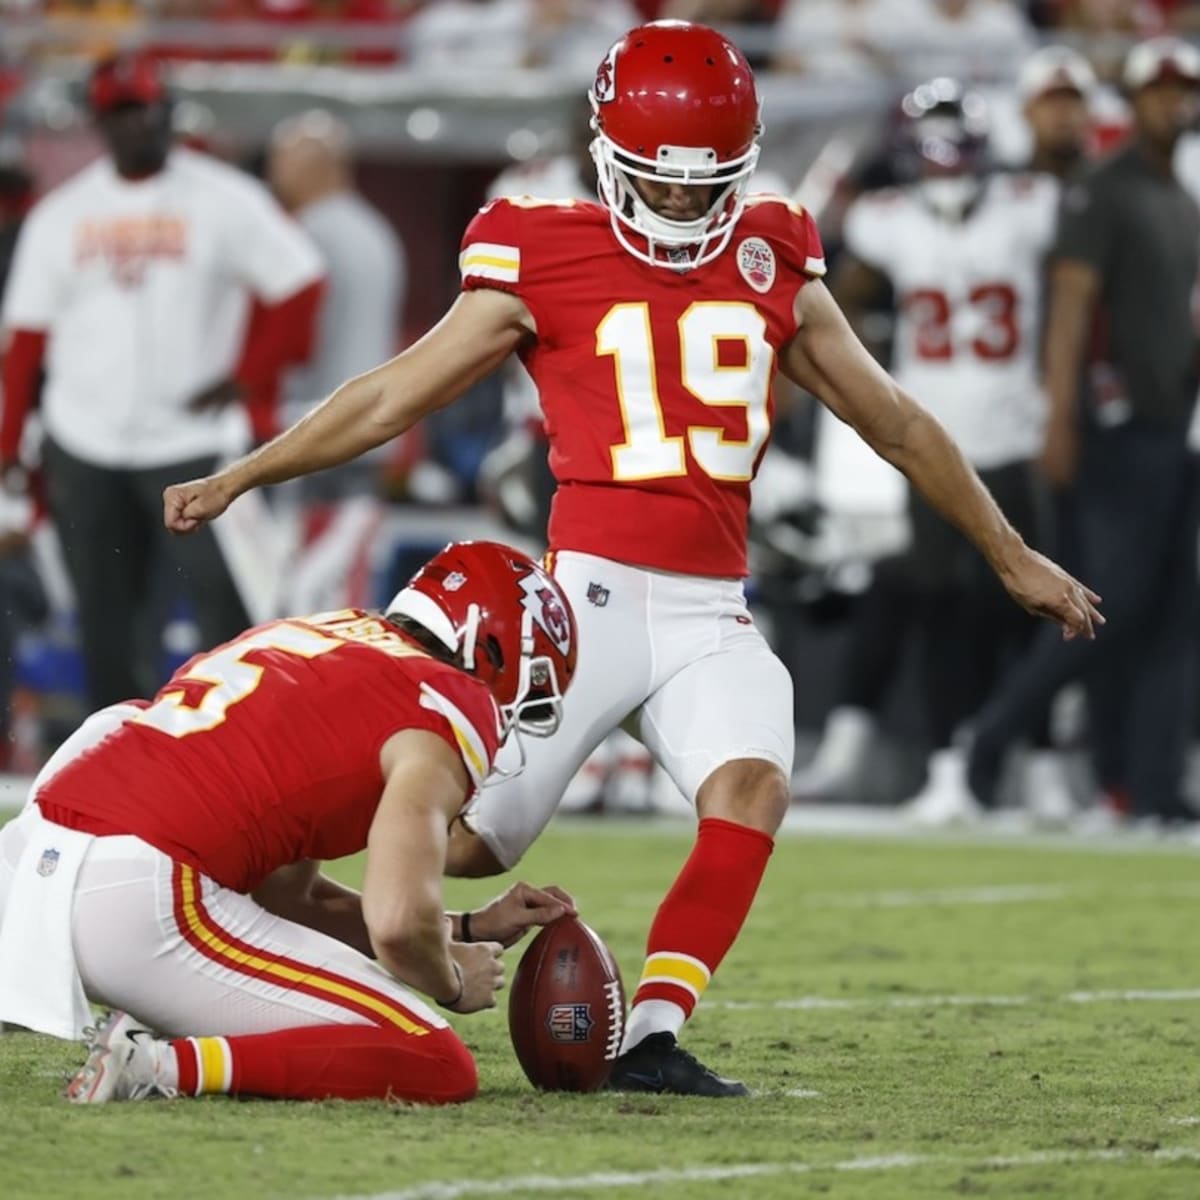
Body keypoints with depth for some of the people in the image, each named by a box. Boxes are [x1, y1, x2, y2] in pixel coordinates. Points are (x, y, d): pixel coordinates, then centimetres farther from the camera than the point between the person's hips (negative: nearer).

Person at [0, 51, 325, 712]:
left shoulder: (223, 200, -1)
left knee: (222, 596, -12)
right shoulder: (60, 216, 8)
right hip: (85, 448, 3)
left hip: (192, 440, -3)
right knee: (105, 619, 7)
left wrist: (248, 378, -7)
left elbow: (298, 287, -1)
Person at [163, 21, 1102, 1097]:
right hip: (594, 594, -3)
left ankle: (653, 1038, -25)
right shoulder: (545, 263, 2)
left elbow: (894, 422, 21)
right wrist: (241, 478, 5)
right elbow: (393, 397, 7)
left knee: (752, 787, -25)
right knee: (464, 840, -7)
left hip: (712, 615, 3)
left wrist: (1010, 555, 27)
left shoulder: (773, 267, 12)